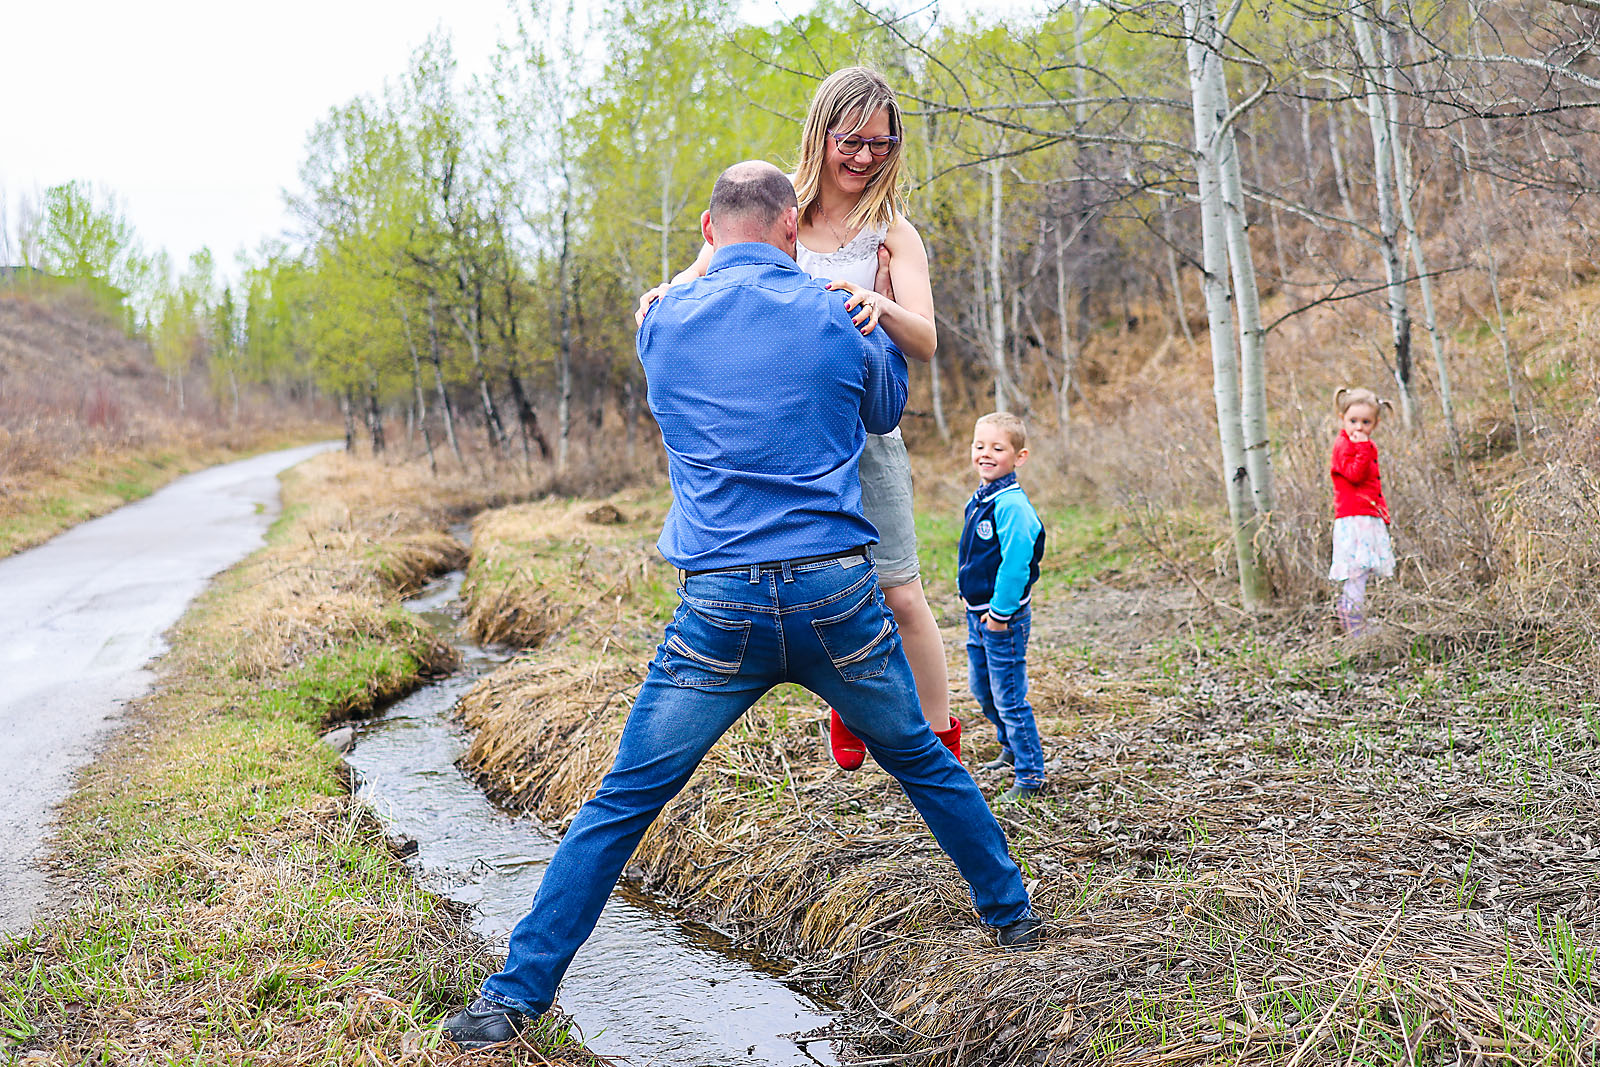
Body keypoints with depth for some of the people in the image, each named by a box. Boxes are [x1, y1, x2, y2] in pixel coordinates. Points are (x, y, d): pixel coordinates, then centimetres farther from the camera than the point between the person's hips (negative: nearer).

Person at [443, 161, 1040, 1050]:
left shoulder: (663, 323, 6)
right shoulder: (838, 319, 4)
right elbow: (886, 410, 23)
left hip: (720, 606, 0)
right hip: (838, 594, 1)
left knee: (623, 804, 7)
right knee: (922, 760, 23)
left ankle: (520, 992, 10)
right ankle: (1011, 911, 38)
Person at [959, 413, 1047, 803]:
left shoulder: (1012, 504, -21)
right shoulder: (979, 499, 8)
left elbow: (1015, 563, -24)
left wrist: (1000, 611, -21)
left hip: (1005, 616, -9)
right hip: (978, 612, 9)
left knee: (1009, 697, -3)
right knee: (981, 688, 21)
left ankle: (1030, 776, 7)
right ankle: (1012, 748, 41)